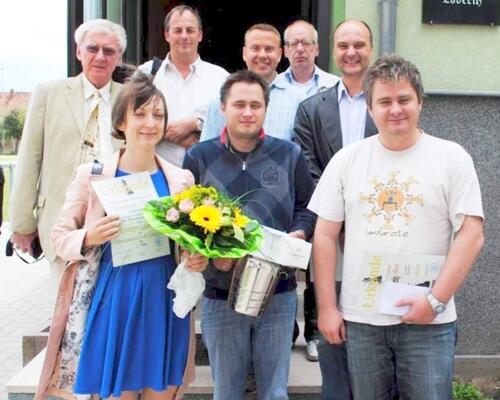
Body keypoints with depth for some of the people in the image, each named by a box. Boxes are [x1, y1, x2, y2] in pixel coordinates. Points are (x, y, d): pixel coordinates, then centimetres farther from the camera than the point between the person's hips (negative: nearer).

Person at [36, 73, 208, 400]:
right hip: (114, 298, -2)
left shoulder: (181, 179, 4)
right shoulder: (92, 175, -4)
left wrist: (200, 258, -8)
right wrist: (89, 238, -18)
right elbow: (60, 236, 2)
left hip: (164, 299, 3)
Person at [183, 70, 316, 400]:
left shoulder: (289, 155, 5)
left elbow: (308, 208, 10)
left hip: (279, 295, 1)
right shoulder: (199, 158, 3)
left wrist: (299, 234, -10)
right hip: (220, 296, 0)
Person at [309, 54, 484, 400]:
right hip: (360, 319, 2)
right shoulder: (346, 160, 4)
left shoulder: (452, 158, -1)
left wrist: (436, 300, -13)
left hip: (429, 320, -2)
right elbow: (325, 236, 5)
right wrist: (327, 306, 1)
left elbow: (471, 235, -5)